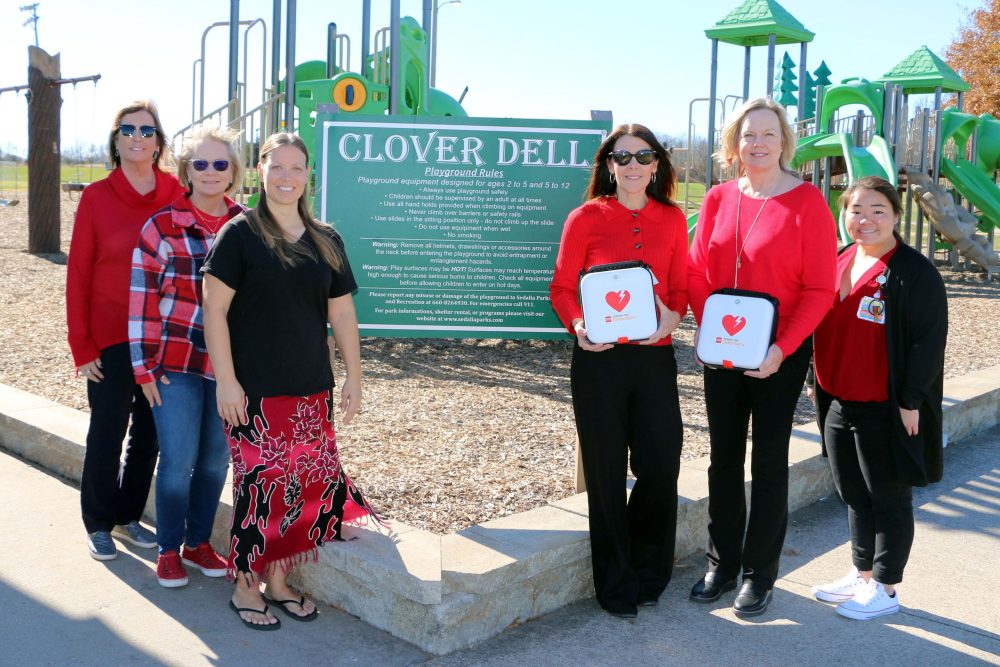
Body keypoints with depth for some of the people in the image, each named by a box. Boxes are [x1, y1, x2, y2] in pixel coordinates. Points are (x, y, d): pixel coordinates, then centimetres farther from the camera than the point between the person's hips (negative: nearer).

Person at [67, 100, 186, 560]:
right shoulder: (96, 197, -5)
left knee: (150, 432, 11)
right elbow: (78, 274, -4)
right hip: (111, 338, -2)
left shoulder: (179, 194, 0)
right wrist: (81, 345, -7)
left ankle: (128, 516, 29)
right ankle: (99, 525, 22)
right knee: (107, 434, 3)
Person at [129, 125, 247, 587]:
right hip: (176, 363, -3)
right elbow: (142, 299, -4)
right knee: (178, 460, 0)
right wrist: (144, 366, -7)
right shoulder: (162, 227, -4)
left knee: (216, 460, 10)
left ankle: (199, 542, 29)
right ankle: (169, 549, 20)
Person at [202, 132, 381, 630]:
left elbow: (342, 314, 14)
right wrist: (225, 380, -12)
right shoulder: (240, 233, -3)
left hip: (312, 390, 5)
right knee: (261, 482, -3)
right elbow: (214, 309, -7)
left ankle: (279, 579, 24)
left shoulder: (326, 241, 10)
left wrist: (354, 378, 11)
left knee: (311, 481, 7)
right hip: (255, 392, -5)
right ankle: (245, 586, 16)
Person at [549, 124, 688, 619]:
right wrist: (578, 325, -19)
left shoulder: (672, 220, 7)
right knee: (606, 472, 5)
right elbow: (562, 288, 0)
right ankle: (617, 586, 22)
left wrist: (673, 316, -10)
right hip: (599, 356, -2)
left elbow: (682, 286, 11)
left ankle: (649, 575, 27)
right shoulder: (586, 218, -1)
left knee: (661, 467, 3)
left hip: (655, 356, 3)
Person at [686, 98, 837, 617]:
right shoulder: (718, 199, 3)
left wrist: (782, 348, -19)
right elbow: (697, 273, 5)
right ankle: (722, 565, 28)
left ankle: (759, 574, 22)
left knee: (768, 461, 6)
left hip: (780, 354, -4)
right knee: (723, 457, 12)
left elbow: (818, 290, -11)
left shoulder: (808, 202, -9)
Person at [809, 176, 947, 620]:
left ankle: (884, 589, 20)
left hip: (885, 411, -7)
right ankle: (862, 575, 33)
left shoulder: (914, 272, -13)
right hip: (838, 404, 7)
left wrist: (911, 403, -16)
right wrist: (819, 381, 15)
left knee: (888, 499, 7)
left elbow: (929, 341, -15)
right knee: (854, 495, 17)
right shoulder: (837, 261, 8)